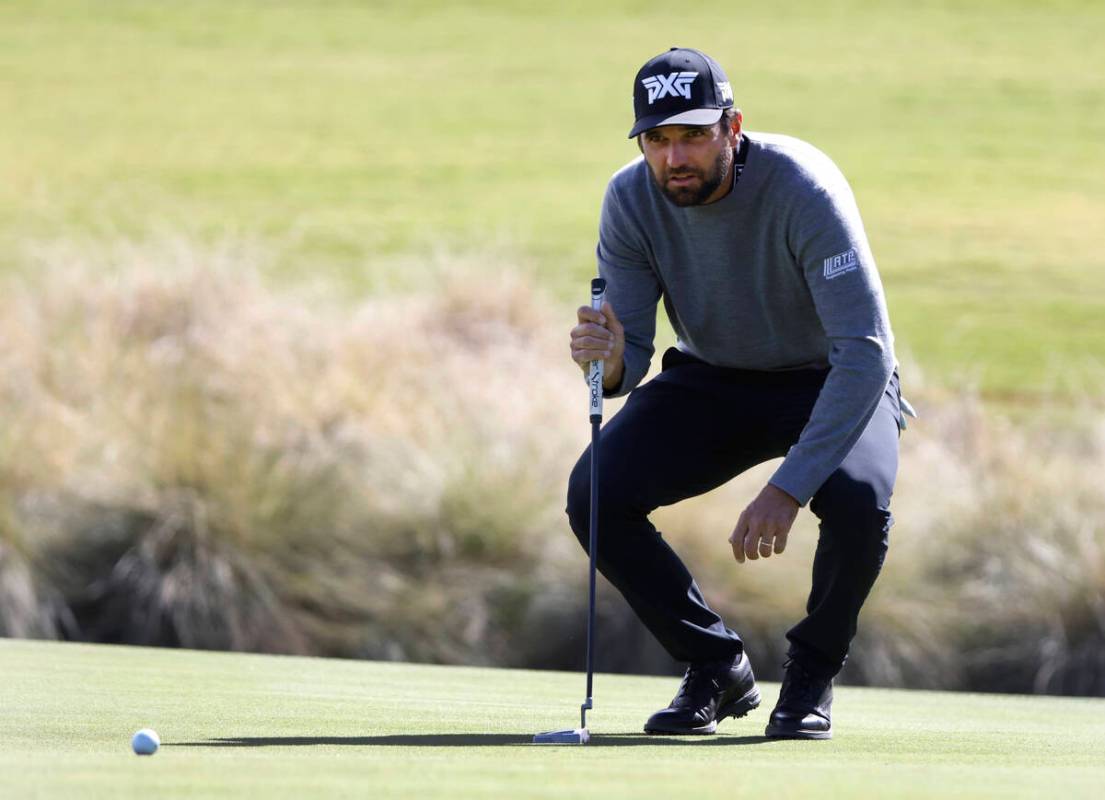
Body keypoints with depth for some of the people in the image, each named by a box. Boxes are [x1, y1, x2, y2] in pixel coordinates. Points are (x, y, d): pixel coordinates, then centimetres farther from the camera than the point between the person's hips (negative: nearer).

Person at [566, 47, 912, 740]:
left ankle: (813, 671, -5)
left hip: (830, 384, -4)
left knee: (857, 499, -35)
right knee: (594, 495, -19)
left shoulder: (802, 187, -30)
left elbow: (865, 352, -35)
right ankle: (716, 667, 2)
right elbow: (630, 363, -14)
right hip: (710, 382, 4)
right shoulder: (632, 199, -17)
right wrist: (609, 362, -42)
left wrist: (788, 488, -43)